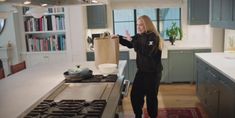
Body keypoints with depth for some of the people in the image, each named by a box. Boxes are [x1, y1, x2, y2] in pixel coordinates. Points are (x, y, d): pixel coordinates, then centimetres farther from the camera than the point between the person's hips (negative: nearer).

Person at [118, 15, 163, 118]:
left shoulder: (153, 37, -18)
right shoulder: (140, 36, 6)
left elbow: (146, 51, -33)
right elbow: (129, 43, 22)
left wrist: (133, 40, -30)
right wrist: (118, 38, 6)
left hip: (153, 72, -7)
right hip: (141, 71, 8)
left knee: (151, 96, 4)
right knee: (135, 94, 8)